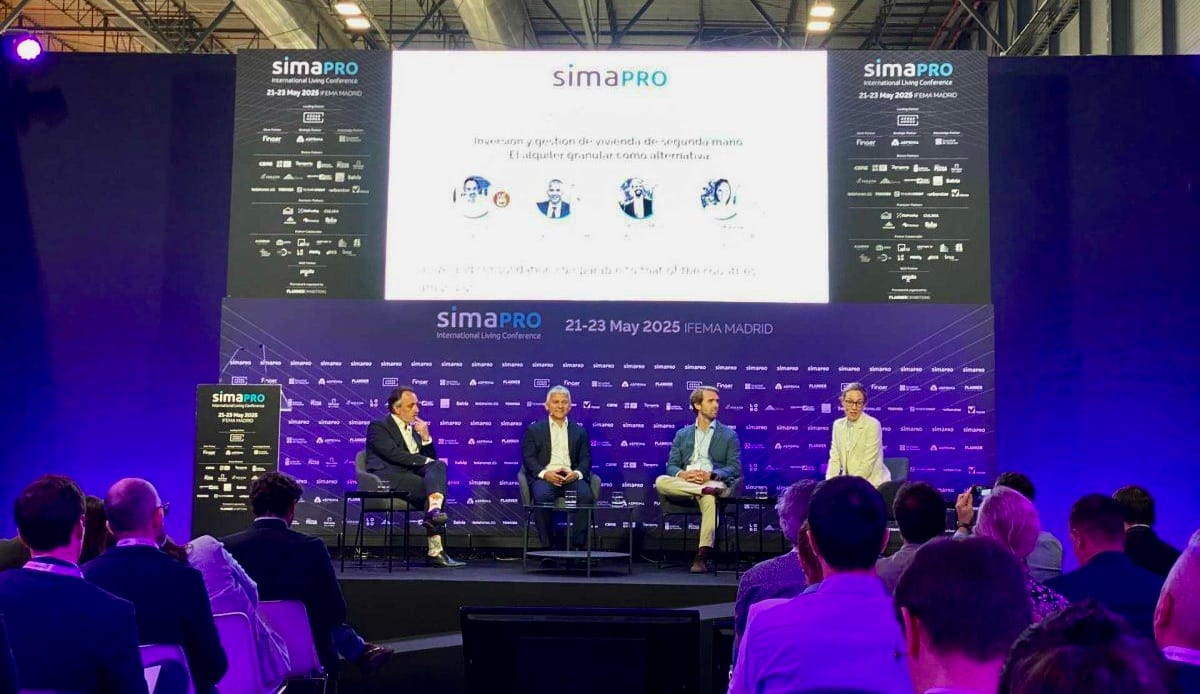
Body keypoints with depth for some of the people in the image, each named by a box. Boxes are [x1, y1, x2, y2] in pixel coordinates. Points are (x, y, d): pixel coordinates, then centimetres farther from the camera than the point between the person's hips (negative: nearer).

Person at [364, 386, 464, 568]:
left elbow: (430, 459, 19)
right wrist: (426, 461, -15)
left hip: (413, 475, 7)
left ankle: (434, 511, -39)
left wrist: (426, 438, 4)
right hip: (389, 479, -7)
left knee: (438, 465, -22)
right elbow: (394, 453, -13)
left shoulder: (414, 430, 25)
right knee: (435, 486, -26)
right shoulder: (378, 427, 4)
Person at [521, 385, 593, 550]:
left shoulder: (579, 431, 20)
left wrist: (576, 473, -12)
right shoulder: (534, 430, 14)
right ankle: (547, 546, -23)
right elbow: (529, 458, 4)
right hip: (544, 477, -1)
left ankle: (577, 545, -23)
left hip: (571, 477, 2)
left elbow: (585, 459, 12)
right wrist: (544, 473, -16)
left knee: (586, 495, -32)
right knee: (542, 496, -36)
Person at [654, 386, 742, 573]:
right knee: (661, 481, -30)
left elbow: (735, 469, 6)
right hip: (684, 483, 2)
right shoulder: (682, 435, 22)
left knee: (709, 499, -39)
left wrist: (710, 475, -13)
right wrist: (683, 475, -11)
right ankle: (704, 490, -32)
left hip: (714, 482, -2)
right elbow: (671, 466, 13)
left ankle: (702, 556, -39)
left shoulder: (729, 435, 16)